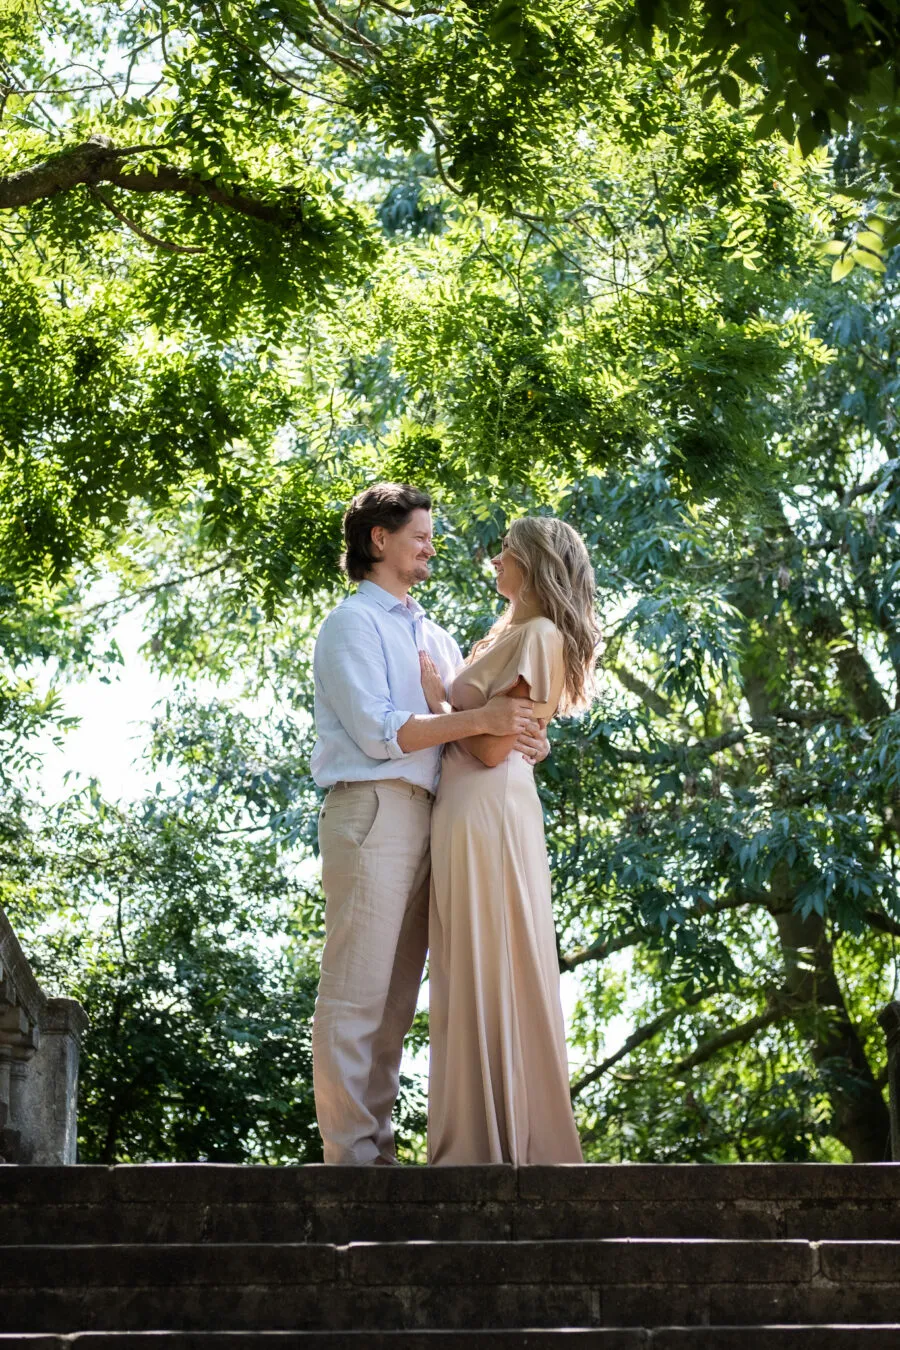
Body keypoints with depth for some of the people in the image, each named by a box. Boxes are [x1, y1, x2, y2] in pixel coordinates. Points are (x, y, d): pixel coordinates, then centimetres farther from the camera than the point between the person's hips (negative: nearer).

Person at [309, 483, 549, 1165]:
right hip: (372, 807, -8)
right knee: (357, 991, -9)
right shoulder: (352, 623, 1)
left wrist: (521, 735, -2)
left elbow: (462, 722, 20)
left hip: (428, 814, 8)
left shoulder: (434, 635, 26)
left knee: (398, 991, 6)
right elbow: (380, 731, -11)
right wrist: (481, 719, -19)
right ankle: (350, 1151, -10)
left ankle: (377, 1147, 8)